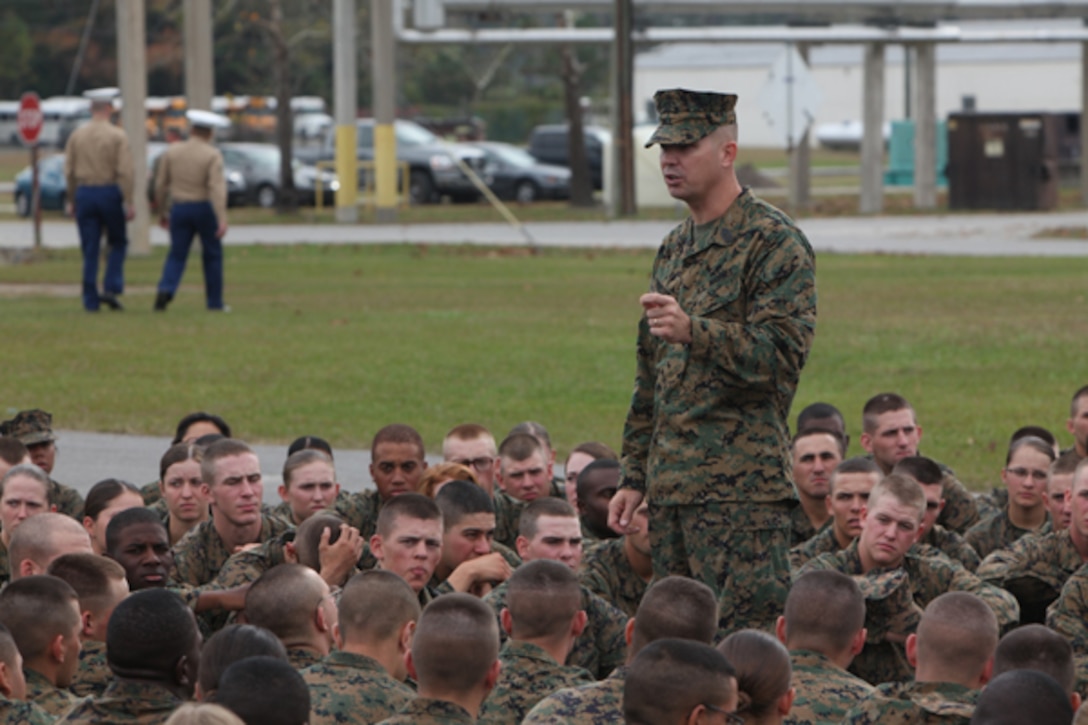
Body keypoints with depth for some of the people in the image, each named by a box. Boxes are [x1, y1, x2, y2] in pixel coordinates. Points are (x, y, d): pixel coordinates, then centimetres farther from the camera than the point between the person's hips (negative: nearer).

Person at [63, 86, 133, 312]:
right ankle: (111, 288, -2)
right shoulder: (118, 136, -6)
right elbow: (125, 171, -12)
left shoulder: (77, 135, 3)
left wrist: (70, 200, 13)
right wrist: (128, 203, -10)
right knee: (118, 242, 14)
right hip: (110, 192, -3)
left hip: (84, 193, 3)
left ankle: (90, 300, 3)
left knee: (89, 251, 5)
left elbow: (69, 171, 4)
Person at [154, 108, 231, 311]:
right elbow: (217, 188, -20)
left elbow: (160, 185, 4)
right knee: (212, 255, 14)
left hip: (179, 209, 2)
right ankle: (214, 301, 17)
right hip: (205, 209, -2)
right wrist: (222, 219, -26)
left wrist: (162, 212, 16)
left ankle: (165, 291, -20)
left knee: (177, 256, 6)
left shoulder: (171, 152, 1)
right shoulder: (212, 155, -10)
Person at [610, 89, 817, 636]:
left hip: (742, 486, -8)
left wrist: (693, 331, -30)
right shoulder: (674, 249, 19)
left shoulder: (775, 242, -7)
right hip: (672, 485, 8)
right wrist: (634, 476, 21)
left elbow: (781, 355, -17)